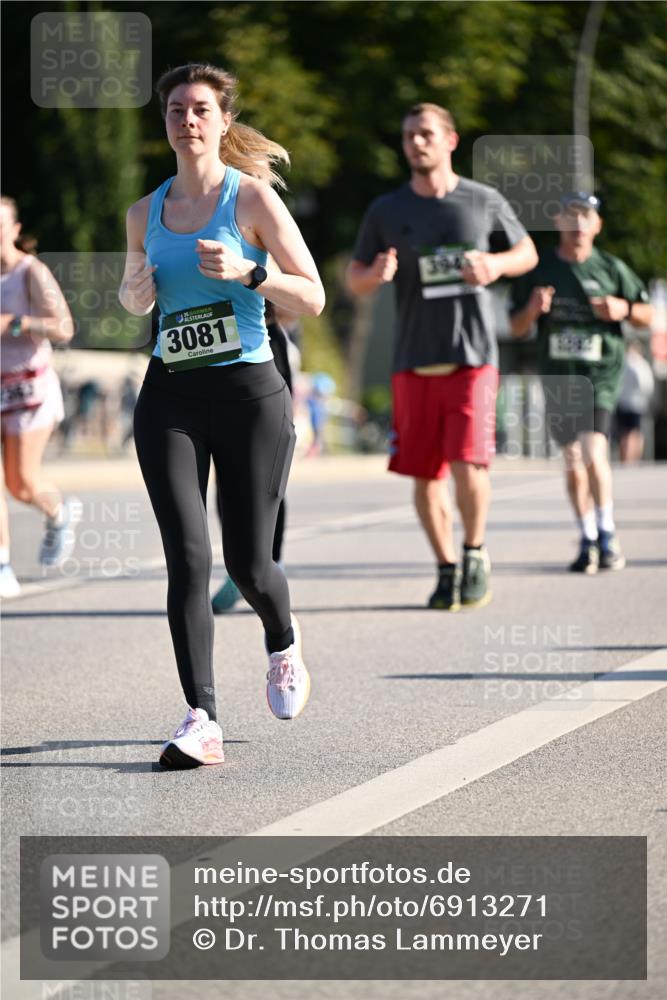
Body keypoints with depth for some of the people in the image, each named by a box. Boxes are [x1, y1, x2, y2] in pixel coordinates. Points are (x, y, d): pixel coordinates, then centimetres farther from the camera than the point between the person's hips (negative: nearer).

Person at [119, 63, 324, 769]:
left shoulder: (252, 196, -3)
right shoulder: (145, 213, 9)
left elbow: (313, 298, -5)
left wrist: (247, 272, -21)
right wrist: (138, 291, 1)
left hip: (249, 392, -3)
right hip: (171, 396, 3)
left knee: (247, 561, 3)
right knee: (188, 556, -12)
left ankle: (283, 649, 38)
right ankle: (201, 720, -13)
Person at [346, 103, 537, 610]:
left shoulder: (484, 202, 3)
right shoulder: (386, 211, 5)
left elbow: (528, 253, 15)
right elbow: (354, 279, 10)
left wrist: (496, 264, -8)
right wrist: (376, 274, -14)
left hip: (473, 356, -2)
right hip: (414, 362, 2)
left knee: (468, 464, -14)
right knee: (425, 474, 2)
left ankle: (475, 552, 10)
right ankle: (447, 569, 18)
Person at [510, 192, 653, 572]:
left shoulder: (612, 269, 3)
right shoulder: (539, 270, 7)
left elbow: (647, 315, 10)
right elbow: (517, 328, 10)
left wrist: (623, 309, -11)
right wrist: (532, 309, -12)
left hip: (600, 375, -3)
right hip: (558, 376, 3)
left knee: (593, 451, -20)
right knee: (573, 461, 7)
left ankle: (608, 534, -8)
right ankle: (588, 541, 18)